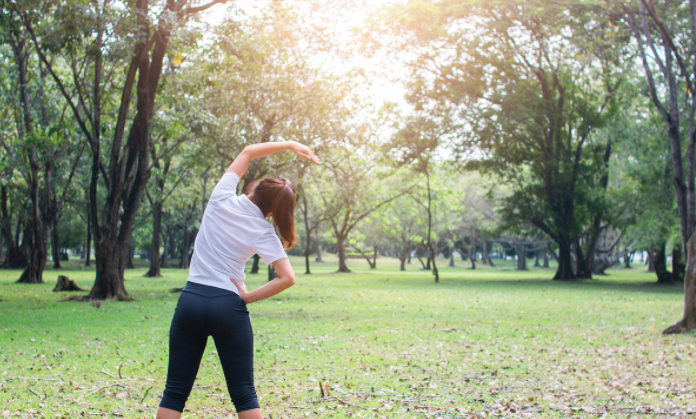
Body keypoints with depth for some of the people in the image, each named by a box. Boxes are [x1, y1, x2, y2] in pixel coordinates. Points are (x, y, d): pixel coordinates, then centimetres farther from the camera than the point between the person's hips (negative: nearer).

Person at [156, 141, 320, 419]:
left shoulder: (222, 200, 0)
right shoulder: (264, 233, -3)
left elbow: (248, 152, 15)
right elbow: (287, 278, -12)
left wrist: (289, 144, 15)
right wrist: (248, 297, -2)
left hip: (190, 300, 2)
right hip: (229, 307, -2)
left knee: (175, 393, 7)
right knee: (244, 396, 7)